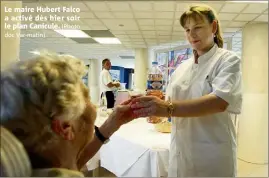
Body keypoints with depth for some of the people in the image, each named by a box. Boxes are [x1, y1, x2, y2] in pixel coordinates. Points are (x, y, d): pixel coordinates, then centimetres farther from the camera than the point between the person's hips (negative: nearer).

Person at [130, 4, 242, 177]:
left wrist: (168, 108, -36)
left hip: (211, 154, -5)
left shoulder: (228, 60, -7)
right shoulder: (182, 67, 9)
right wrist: (151, 105, -17)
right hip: (180, 150, 5)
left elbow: (219, 102, -24)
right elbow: (170, 101, 5)